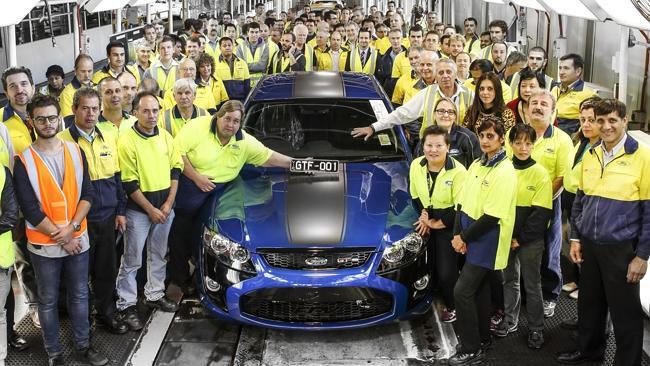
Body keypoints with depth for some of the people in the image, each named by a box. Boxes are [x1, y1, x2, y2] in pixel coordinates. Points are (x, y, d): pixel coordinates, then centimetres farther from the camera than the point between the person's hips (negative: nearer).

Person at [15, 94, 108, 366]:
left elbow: (87, 193, -1)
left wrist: (72, 227, -14)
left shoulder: (75, 151, 1)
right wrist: (61, 238, -13)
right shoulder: (24, 161, -10)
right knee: (48, 301, 10)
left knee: (80, 295, 14)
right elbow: (29, 209, -13)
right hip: (44, 245, -3)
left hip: (78, 239, 3)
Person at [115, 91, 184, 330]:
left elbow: (175, 169, 6)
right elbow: (129, 183, -14)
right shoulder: (126, 142, -14)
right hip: (138, 209, -5)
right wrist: (150, 209, -14)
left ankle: (155, 295, 33)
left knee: (158, 255, 18)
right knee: (132, 260, 3)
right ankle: (126, 305, 12)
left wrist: (168, 204, -3)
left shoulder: (165, 137, 3)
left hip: (165, 206, 6)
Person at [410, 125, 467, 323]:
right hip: (427, 224, 5)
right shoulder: (416, 165, -5)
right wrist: (423, 215, -5)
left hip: (448, 226, -5)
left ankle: (451, 306, 22)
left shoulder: (458, 171, -21)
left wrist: (437, 223, -12)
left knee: (447, 271, -3)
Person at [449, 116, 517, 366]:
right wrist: (458, 234, -3)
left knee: (463, 291, -9)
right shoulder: (477, 165, 9)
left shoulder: (505, 171, -16)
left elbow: (492, 216, -20)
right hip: (469, 235, 8)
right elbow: (463, 202, 10)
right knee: (479, 289, 16)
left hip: (487, 239, -8)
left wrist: (464, 238, -13)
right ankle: (482, 339, 29)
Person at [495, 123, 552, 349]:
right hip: (505, 236, 3)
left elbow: (541, 213, -10)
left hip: (530, 240, -3)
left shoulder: (540, 173, -8)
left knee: (532, 284, 5)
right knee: (509, 280, 15)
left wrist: (522, 239, -13)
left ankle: (536, 328, 17)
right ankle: (510, 321, 29)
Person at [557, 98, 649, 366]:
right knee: (589, 303, 19)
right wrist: (575, 238, 9)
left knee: (625, 311, 7)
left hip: (621, 248, -5)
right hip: (589, 245, 5)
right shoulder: (590, 156, 5)